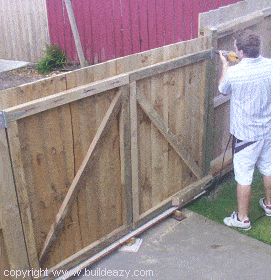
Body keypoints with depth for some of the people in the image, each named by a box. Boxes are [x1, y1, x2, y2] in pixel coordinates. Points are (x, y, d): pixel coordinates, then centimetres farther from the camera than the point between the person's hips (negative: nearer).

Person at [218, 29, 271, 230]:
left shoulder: (234, 73, -22)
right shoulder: (270, 66, -8)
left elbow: (223, 90, -1)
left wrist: (225, 65, 11)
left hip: (246, 133, -6)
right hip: (268, 129, 6)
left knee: (244, 176, 7)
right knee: (268, 168, 23)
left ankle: (242, 218, 20)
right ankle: (269, 204, 43)